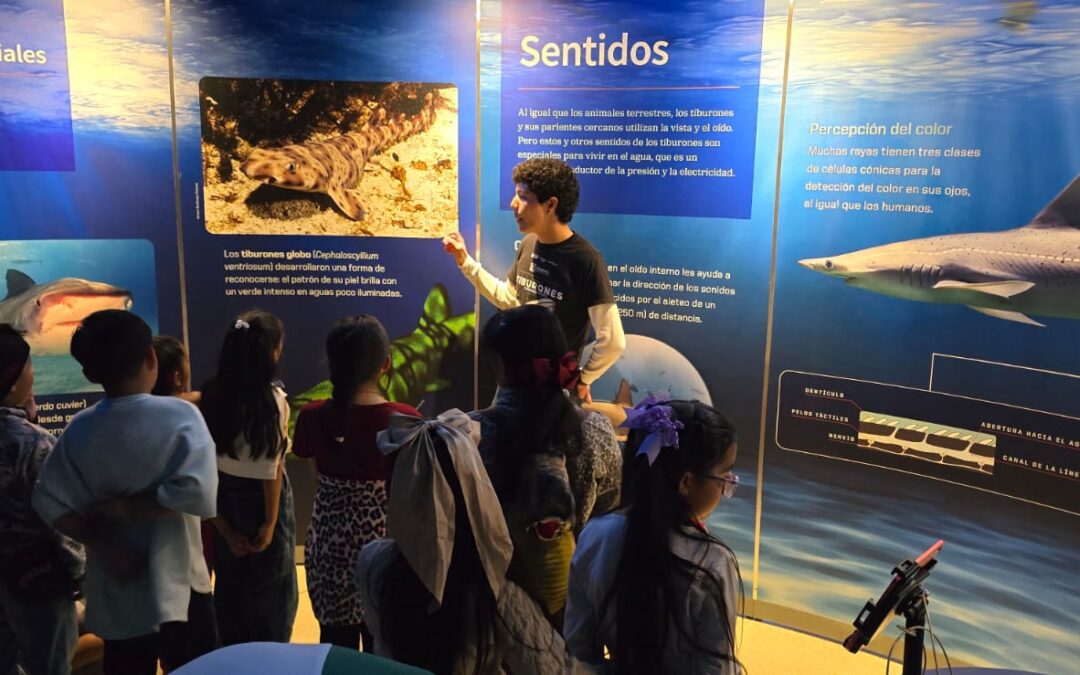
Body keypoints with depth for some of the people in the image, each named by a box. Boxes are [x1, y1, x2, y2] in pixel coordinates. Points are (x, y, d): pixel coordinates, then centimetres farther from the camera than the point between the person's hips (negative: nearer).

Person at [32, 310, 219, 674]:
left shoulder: (79, 430, -5)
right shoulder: (179, 415, -17)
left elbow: (48, 502, -6)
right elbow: (197, 491, -27)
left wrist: (103, 546, -8)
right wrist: (123, 508, -17)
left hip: (116, 590, 4)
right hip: (178, 587, -3)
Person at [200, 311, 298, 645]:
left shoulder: (212, 395, -7)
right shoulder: (272, 399, -20)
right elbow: (272, 465, -16)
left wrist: (224, 527, 2)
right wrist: (270, 522, -8)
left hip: (224, 499, 5)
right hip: (262, 500, -5)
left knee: (231, 587, 20)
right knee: (271, 590, 14)